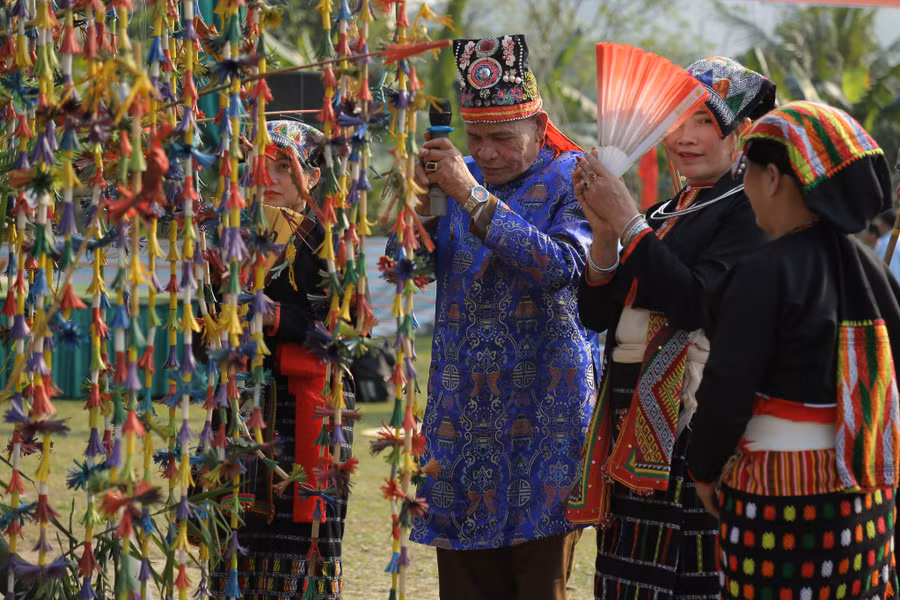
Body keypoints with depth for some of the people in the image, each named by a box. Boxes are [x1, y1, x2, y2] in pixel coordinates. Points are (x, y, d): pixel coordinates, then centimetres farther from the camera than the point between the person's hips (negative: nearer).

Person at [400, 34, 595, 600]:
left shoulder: (570, 180, -4)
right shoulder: (457, 176, 10)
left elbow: (560, 267, -22)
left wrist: (474, 196, -22)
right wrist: (421, 199, -10)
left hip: (542, 407, -4)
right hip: (461, 404, 4)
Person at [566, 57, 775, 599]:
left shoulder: (747, 212, -6)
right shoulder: (663, 215, 17)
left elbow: (695, 303, -20)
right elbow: (597, 315, 10)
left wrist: (628, 224, -17)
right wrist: (605, 231, -5)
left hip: (693, 429, -8)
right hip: (632, 432, 8)